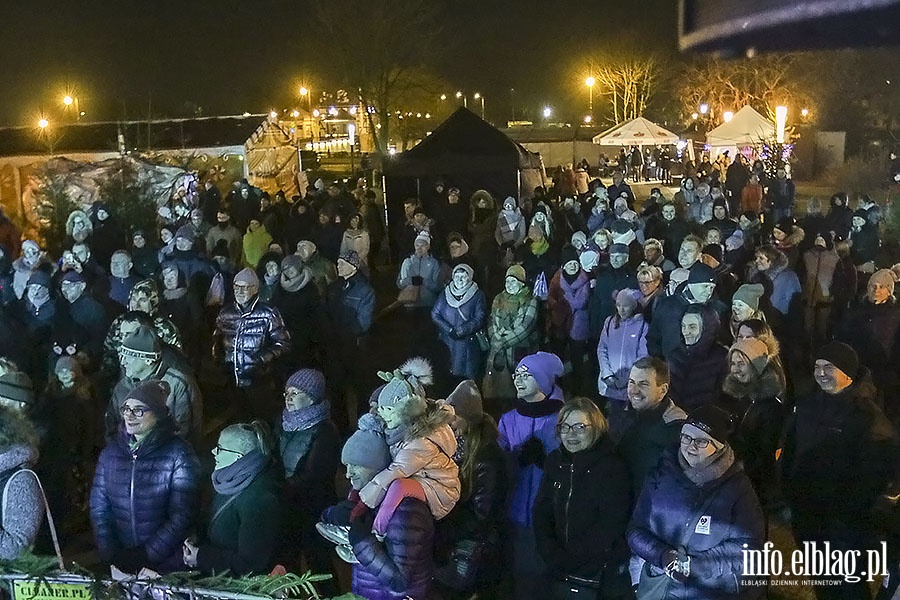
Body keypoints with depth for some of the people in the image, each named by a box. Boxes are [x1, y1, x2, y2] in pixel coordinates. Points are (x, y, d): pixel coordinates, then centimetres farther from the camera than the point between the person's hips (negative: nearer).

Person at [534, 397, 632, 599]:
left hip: (601, 574, -4)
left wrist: (570, 562, -15)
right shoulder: (555, 462, 3)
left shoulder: (612, 467, -12)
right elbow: (541, 513, 2)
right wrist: (554, 558, -10)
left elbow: (609, 527, -15)